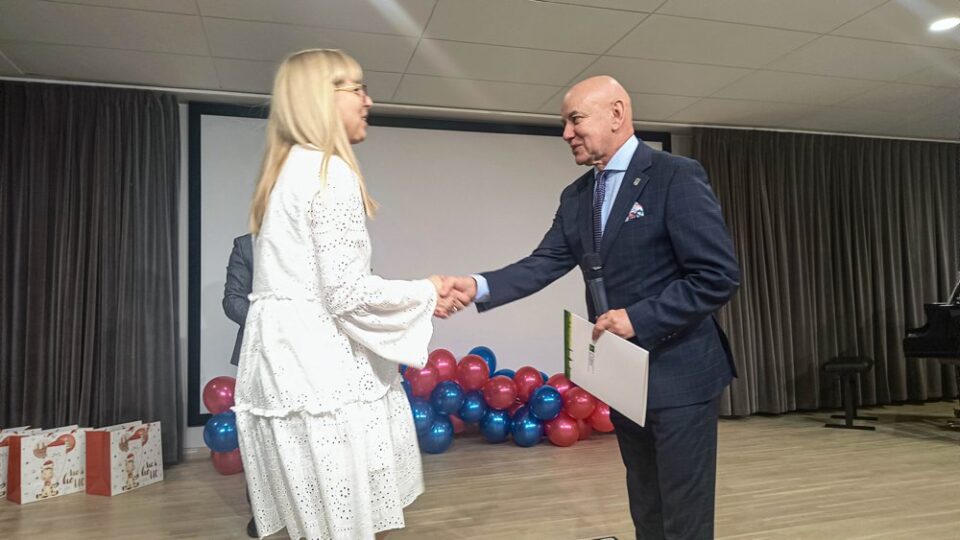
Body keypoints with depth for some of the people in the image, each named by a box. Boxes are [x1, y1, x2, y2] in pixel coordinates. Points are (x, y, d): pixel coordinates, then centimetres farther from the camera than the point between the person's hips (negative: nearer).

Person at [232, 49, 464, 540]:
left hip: (284, 365, 9)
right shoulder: (331, 172, -13)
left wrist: (417, 298, 13)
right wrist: (424, 295, -3)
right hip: (319, 370, -9)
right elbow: (346, 293, -19)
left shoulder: (287, 171, 16)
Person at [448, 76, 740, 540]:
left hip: (678, 375, -6)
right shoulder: (576, 197, 8)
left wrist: (638, 318, -23)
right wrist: (478, 287, -16)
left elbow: (719, 276, -17)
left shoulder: (677, 177, -13)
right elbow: (543, 265, -1)